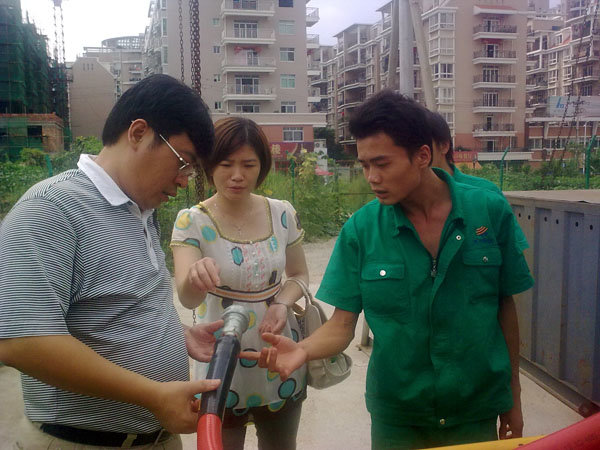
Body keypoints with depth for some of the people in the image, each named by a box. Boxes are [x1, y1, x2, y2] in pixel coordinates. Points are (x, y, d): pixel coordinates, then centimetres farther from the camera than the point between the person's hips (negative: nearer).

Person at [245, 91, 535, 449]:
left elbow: (505, 305, -1)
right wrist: (303, 349, -30)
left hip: (475, 414, 0)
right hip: (396, 417, 0)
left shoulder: (491, 212, -11)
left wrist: (513, 397, 6)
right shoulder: (361, 230, -11)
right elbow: (342, 324, -9)